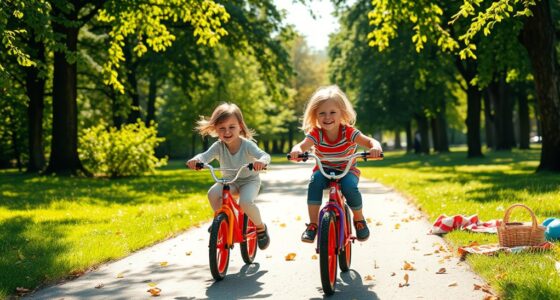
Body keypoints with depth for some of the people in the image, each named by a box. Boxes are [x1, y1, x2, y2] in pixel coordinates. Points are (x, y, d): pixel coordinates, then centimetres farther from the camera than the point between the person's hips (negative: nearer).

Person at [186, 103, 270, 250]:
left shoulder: (247, 145, -22)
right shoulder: (218, 146, -15)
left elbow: (265, 155, -35)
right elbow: (205, 156, -30)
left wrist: (261, 161, -62)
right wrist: (195, 160, -56)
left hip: (249, 181, -3)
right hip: (229, 181, 3)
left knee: (246, 202, -33)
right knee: (212, 193, -27)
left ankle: (261, 227, -3)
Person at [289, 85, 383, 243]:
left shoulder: (348, 132, -19)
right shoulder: (316, 133, -17)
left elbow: (370, 141, -27)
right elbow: (302, 145, -32)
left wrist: (375, 147, -52)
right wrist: (296, 150, -58)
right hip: (324, 170, 1)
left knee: (350, 187, -32)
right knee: (315, 181, -32)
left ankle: (359, 219, -2)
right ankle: (313, 224, -24)